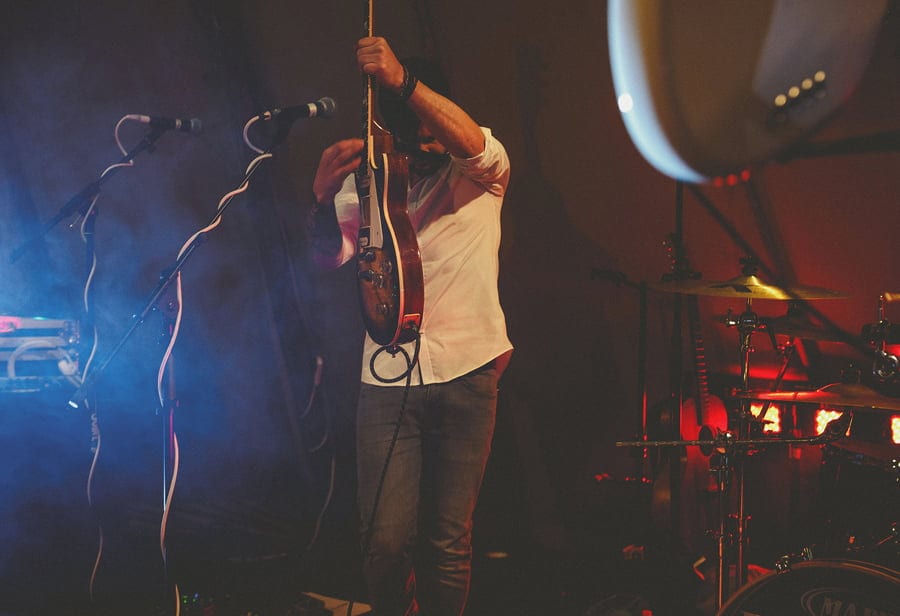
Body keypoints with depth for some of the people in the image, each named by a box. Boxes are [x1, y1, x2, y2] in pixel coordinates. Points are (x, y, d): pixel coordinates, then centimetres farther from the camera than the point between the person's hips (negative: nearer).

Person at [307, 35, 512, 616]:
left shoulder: (478, 174, 3)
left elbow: (475, 145, -21)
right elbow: (331, 254, 1)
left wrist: (403, 81, -36)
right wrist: (324, 196, -20)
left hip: (467, 374, -1)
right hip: (388, 376, 1)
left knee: (449, 541, 0)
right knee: (386, 542, -5)